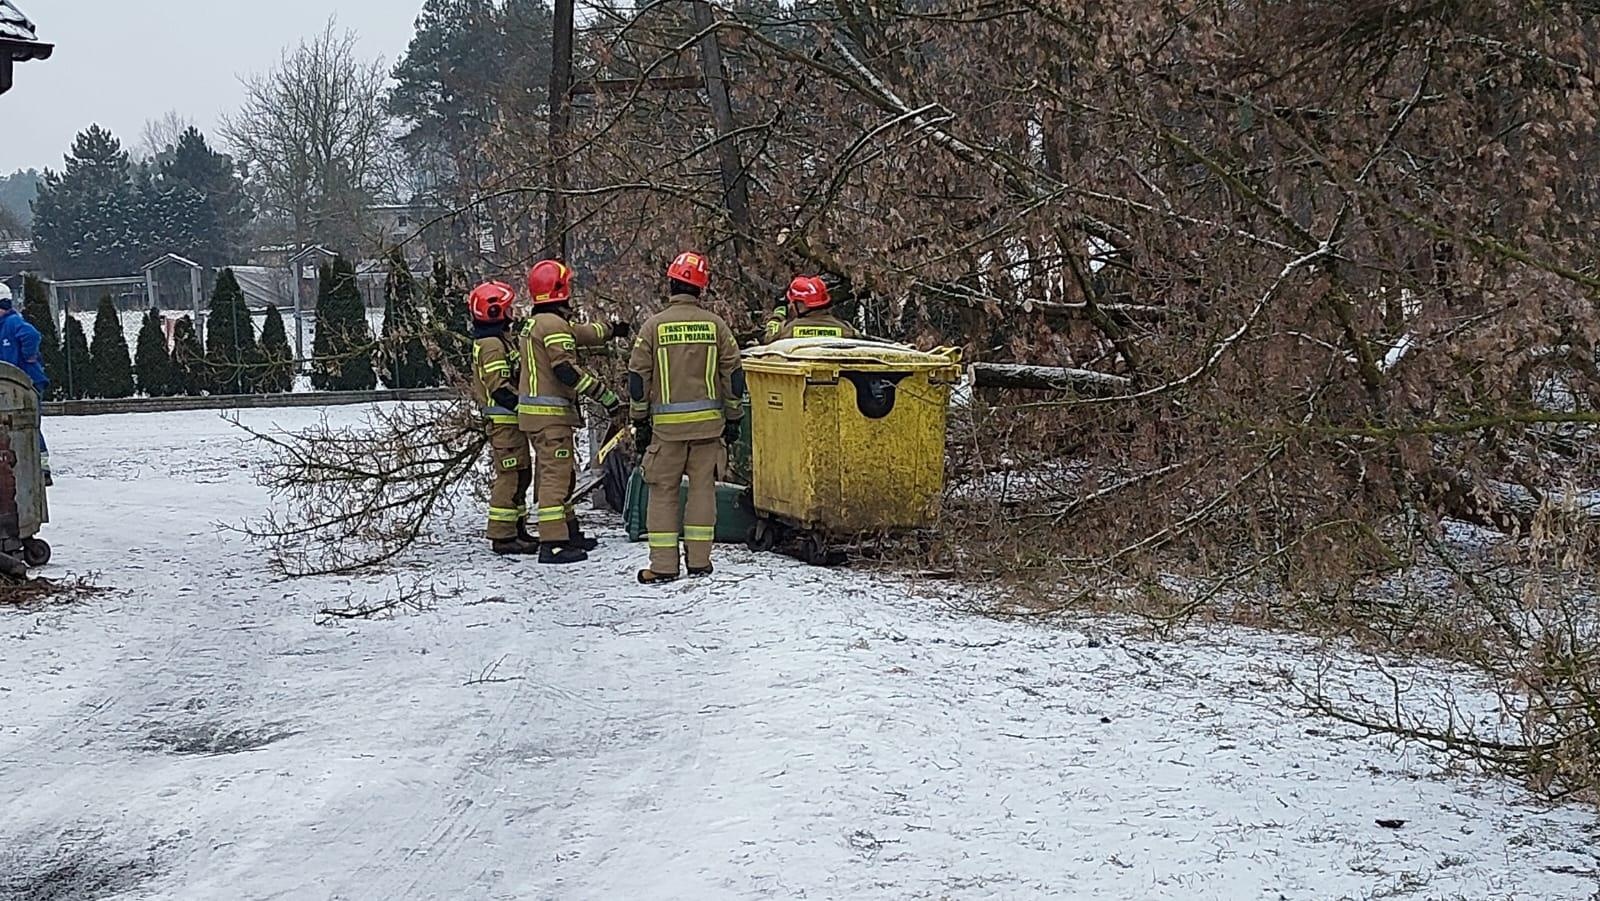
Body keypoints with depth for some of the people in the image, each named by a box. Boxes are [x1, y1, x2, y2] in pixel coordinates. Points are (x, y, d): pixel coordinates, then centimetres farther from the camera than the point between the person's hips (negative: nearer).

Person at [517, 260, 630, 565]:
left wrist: (611, 330, 47)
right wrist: (606, 395, -20)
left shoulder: (535, 324, 18)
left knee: (557, 474, 19)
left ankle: (569, 532, 29)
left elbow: (580, 333, 33)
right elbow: (566, 370, -23)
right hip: (551, 414, -10)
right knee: (556, 474, -10)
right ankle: (552, 544, -13)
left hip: (533, 411, 10)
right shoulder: (554, 325, -15)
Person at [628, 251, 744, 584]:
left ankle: (663, 565, 1)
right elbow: (733, 376, 5)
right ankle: (699, 560, 9)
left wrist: (640, 423, 9)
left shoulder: (653, 326, -2)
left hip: (667, 424, -1)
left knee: (663, 492, 4)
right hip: (709, 423, 1)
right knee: (703, 488, 8)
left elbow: (638, 380, 0)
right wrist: (733, 419, 13)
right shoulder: (716, 325, 2)